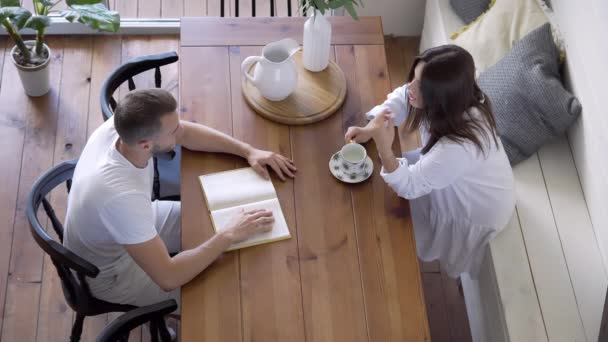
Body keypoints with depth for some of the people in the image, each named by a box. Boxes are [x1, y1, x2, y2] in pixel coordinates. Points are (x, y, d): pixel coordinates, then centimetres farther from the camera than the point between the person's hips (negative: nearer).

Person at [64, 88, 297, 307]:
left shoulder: (125, 127, -23)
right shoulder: (120, 196, -44)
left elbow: (186, 133, -4)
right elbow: (168, 278, -38)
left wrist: (248, 151, -13)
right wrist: (230, 235, -31)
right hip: (111, 273, -7)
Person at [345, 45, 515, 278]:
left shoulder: (459, 146, -46)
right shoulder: (452, 101, -23)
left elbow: (409, 185, -35)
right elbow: (401, 98, -6)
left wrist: (384, 149, -51)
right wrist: (370, 129, -20)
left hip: (477, 211, -7)